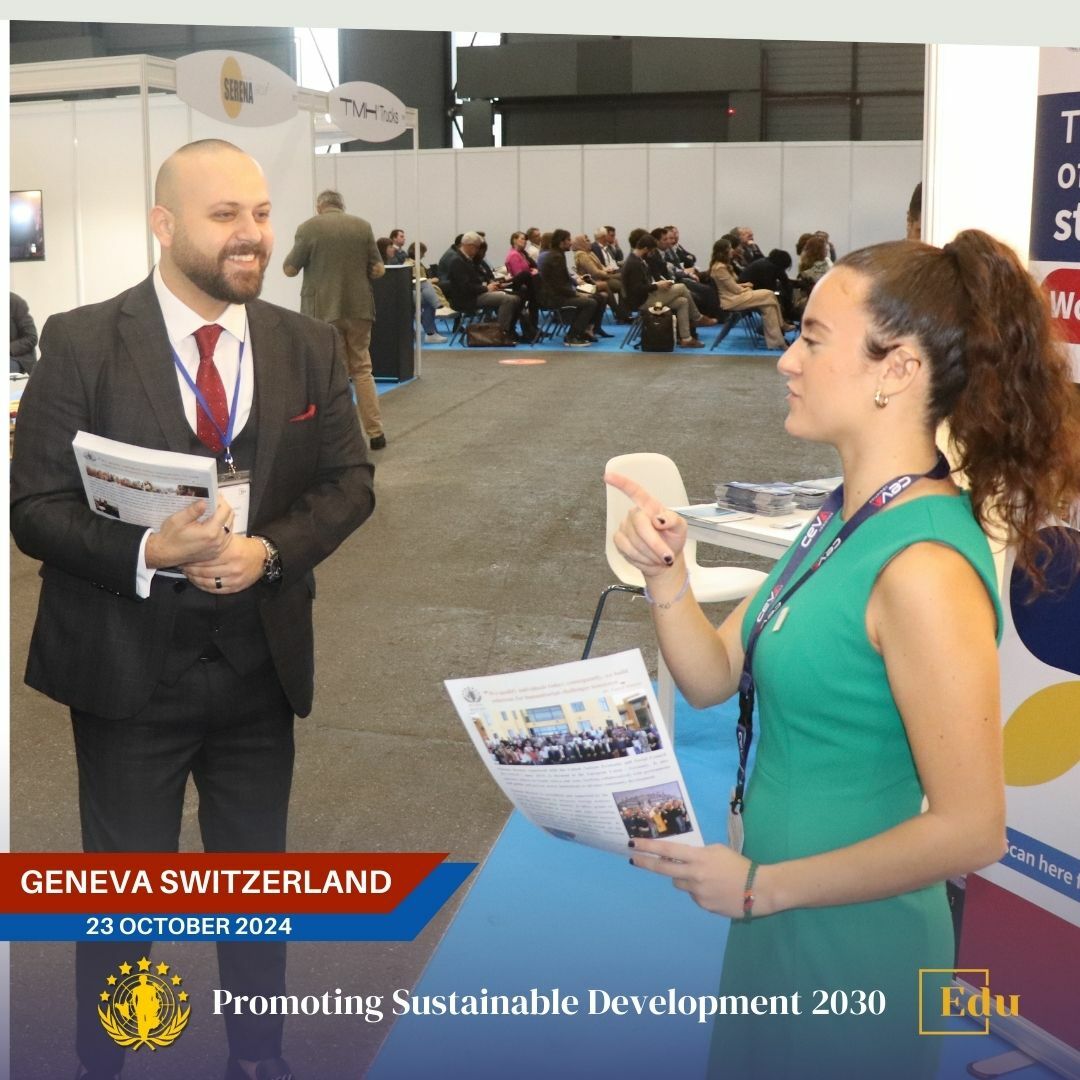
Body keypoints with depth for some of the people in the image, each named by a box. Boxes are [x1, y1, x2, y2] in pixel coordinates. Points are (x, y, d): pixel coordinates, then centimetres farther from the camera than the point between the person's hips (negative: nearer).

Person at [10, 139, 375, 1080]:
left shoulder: (308, 346, 1)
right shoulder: (81, 343, -10)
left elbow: (350, 483, 1)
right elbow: (35, 508, -10)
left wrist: (268, 549, -17)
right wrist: (147, 553, -27)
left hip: (261, 660, 4)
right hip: (128, 662, -3)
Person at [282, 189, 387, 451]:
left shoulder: (309, 227, -6)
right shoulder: (362, 226, 3)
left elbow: (289, 269, -2)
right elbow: (378, 270, 3)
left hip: (324, 311, -3)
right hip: (359, 308, 3)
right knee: (362, 369, 14)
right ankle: (375, 432, 12)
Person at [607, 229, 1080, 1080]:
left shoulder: (923, 569, -27)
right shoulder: (846, 519, 0)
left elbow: (970, 831, -26)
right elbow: (713, 677, 3)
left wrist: (761, 885, -18)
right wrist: (665, 573, -15)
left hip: (849, 944, -8)